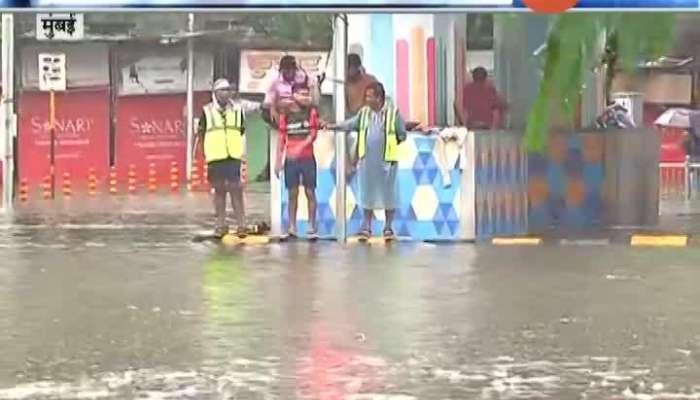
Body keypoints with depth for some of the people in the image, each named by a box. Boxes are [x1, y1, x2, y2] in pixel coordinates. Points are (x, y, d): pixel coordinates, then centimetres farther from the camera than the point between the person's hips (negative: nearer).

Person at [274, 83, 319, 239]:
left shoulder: (311, 111, 1)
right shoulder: (286, 113, 4)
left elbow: (313, 134, -7)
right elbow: (281, 137, 6)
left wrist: (300, 147, -22)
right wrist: (278, 160, 2)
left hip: (307, 158, -1)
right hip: (290, 159, 1)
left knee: (310, 192, 0)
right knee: (292, 193, 5)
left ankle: (312, 226, 3)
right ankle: (292, 227, 8)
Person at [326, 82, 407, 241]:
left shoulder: (393, 112, -5)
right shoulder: (364, 112, 8)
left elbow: (402, 135, -1)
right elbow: (351, 124, 9)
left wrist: (389, 144, -10)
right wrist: (333, 126, -2)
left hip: (387, 160, -4)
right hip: (367, 160, 4)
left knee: (388, 194, 3)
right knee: (367, 194, 7)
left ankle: (388, 228, 14)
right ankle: (366, 228, 15)